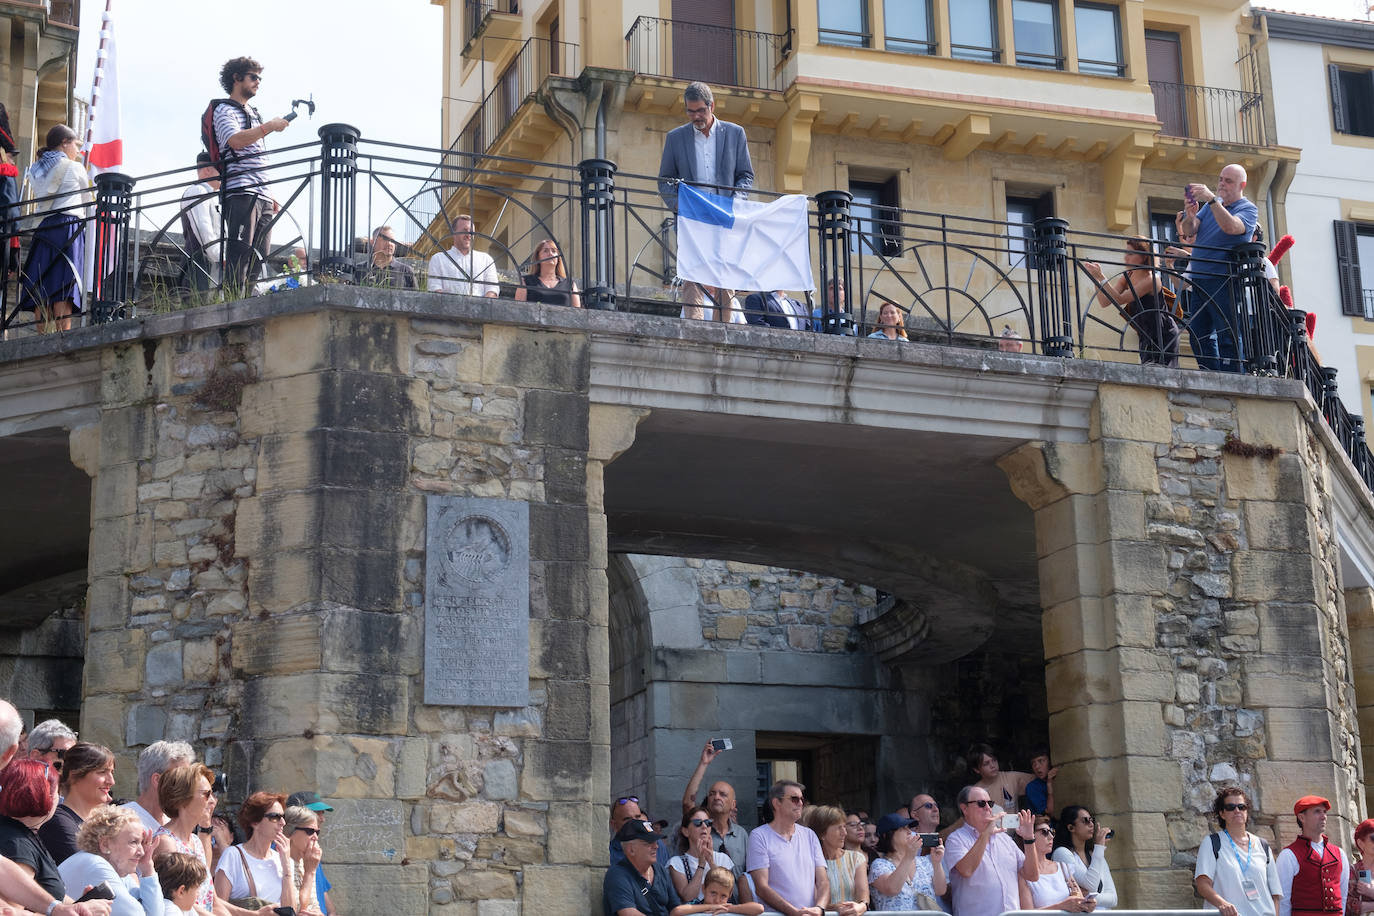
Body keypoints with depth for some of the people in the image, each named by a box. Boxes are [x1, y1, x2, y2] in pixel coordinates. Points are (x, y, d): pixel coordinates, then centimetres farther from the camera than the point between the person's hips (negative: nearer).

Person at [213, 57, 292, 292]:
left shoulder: (254, 114, 28)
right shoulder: (225, 110, 3)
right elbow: (235, 141, -17)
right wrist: (269, 126, -18)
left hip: (262, 196, 8)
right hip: (240, 193, -8)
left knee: (258, 259, 0)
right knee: (240, 255, -16)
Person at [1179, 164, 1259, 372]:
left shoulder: (1248, 209, 0)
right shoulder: (1211, 205, 19)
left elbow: (1231, 227, -21)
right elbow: (1189, 231, 8)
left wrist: (1211, 199, -28)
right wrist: (1190, 216, -14)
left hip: (1223, 282, -7)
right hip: (1199, 282, 7)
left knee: (1228, 337, -11)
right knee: (1200, 336, 7)